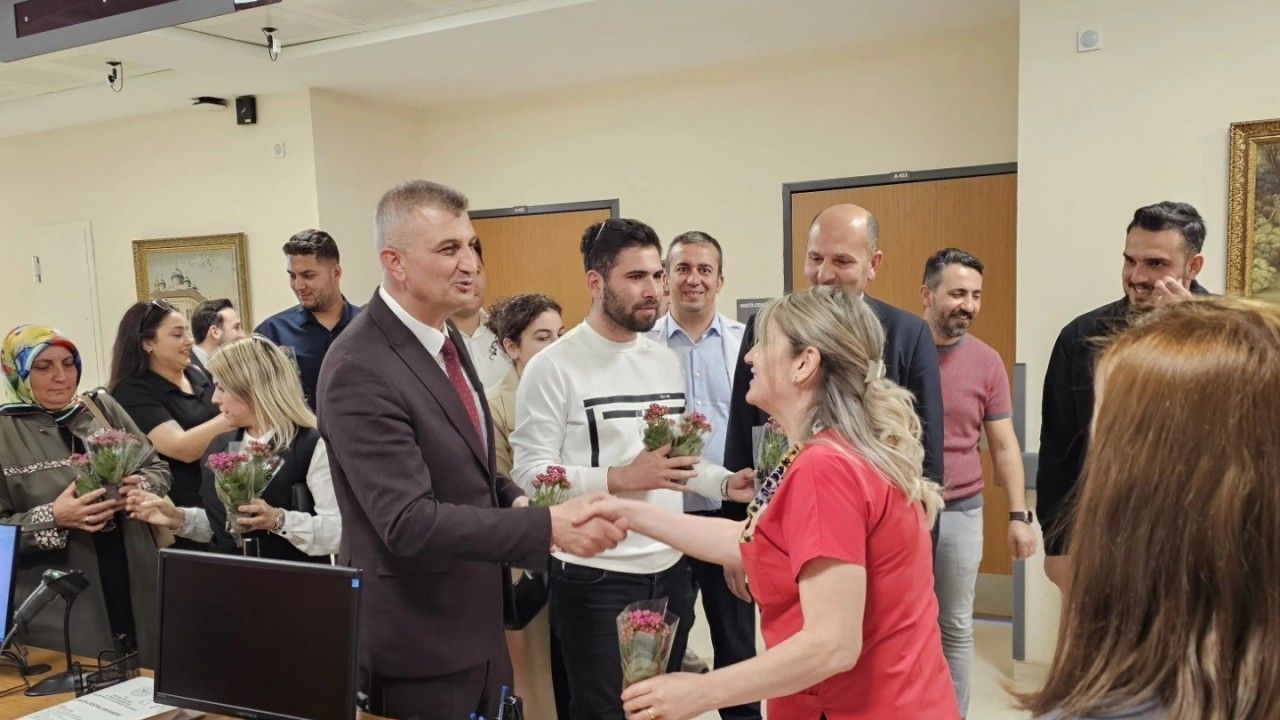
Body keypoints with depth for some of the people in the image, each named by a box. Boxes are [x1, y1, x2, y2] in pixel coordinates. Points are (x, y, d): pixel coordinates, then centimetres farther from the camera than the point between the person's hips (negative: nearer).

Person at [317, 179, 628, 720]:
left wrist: (513, 500, -4)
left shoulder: (445, 336, 5)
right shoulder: (359, 370, -23)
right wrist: (547, 526, -29)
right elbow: (409, 521, -27)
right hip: (415, 645, -8)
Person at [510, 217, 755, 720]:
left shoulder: (666, 360, 11)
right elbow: (530, 473, -17)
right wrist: (621, 478, -26)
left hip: (671, 570, 7)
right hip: (596, 578, -6)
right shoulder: (554, 366, -12)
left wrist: (725, 482, 0)